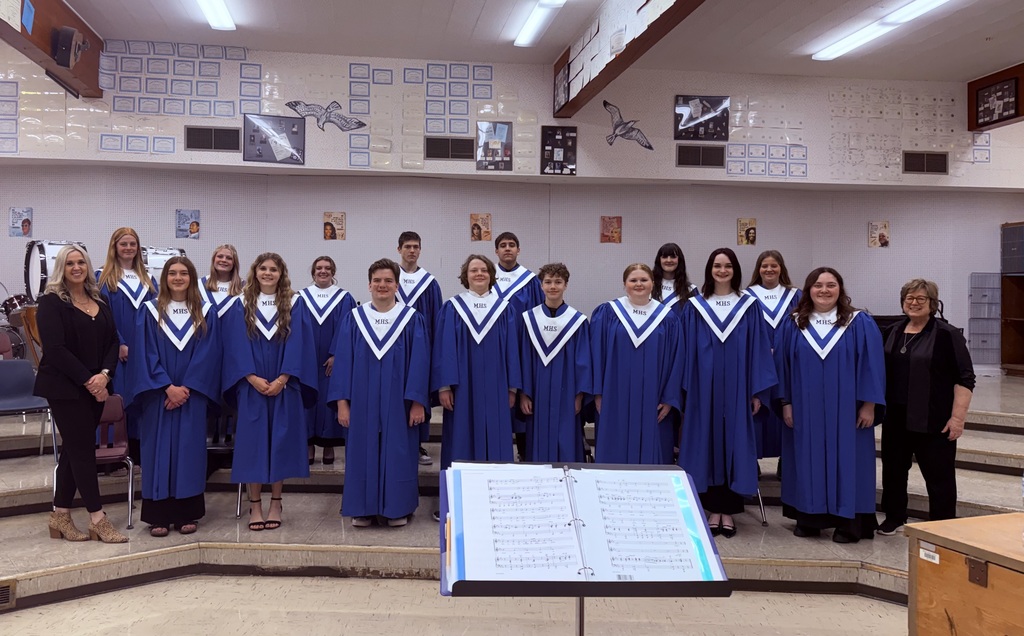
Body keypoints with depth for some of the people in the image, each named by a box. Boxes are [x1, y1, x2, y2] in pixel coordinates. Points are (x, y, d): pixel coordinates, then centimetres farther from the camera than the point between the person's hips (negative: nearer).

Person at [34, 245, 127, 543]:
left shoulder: (100, 302, 12)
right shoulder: (51, 302, -6)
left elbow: (113, 341, 7)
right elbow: (54, 348, -14)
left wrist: (104, 374, -11)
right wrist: (87, 380, -17)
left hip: (96, 386, 6)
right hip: (65, 387, -6)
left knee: (75, 448, 10)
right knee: (83, 448, -4)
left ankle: (60, 516, 19)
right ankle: (97, 519, 1)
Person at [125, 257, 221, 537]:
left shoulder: (206, 313, 6)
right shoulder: (150, 311, 3)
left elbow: (208, 354, -1)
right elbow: (146, 353, -3)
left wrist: (186, 388, -11)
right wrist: (168, 387, -13)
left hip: (192, 393, 1)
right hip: (158, 394, -1)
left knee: (189, 450, 3)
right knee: (159, 450, 1)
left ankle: (187, 514, 11)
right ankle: (158, 515, 8)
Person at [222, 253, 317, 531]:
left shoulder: (294, 305, 5)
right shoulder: (241, 307, 6)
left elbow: (298, 344, -3)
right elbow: (236, 346, 0)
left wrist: (282, 379, -13)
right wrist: (253, 378, -13)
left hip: (284, 387, 0)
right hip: (252, 387, 0)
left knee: (280, 441, 3)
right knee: (253, 443, 2)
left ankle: (275, 504, 14)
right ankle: (255, 505, 11)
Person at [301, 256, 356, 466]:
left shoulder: (344, 299, 3)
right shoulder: (302, 298, 6)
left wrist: (337, 355, -12)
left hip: (333, 360, -1)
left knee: (330, 401, 2)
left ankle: (329, 445, 10)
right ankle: (309, 445, 10)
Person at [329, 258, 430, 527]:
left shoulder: (413, 320, 0)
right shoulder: (353, 319, 4)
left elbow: (420, 363, -4)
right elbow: (342, 362, 2)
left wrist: (418, 402, -10)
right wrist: (342, 402, -5)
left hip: (398, 403, -1)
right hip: (362, 403, 1)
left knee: (398, 453, 5)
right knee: (362, 453, 6)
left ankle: (397, 508, 18)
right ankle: (363, 509, 19)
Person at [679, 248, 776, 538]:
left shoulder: (748, 306, 6)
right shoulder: (695, 306, 6)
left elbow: (758, 348, 4)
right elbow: (688, 348, 5)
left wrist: (757, 391, -2)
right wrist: (686, 387, -2)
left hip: (736, 387, 0)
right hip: (704, 386, 0)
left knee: (734, 442, 3)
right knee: (707, 442, 3)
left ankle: (728, 510, 12)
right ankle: (713, 508, 13)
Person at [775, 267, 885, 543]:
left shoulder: (860, 324, 0)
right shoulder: (793, 325, 5)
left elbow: (872, 366, -3)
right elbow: (782, 365, 6)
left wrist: (868, 405, -7)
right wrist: (786, 403, 1)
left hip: (846, 410, -2)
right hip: (804, 410, 2)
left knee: (846, 461, 3)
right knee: (808, 461, 7)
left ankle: (848, 522, 13)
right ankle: (809, 518, 19)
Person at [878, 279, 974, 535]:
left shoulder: (946, 335, -7)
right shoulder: (892, 332, 10)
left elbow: (964, 379, -10)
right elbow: (880, 372, 17)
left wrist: (958, 417, -16)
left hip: (933, 421, -5)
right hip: (896, 418, 6)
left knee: (939, 474, 2)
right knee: (893, 467, 14)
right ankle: (894, 517, 29)